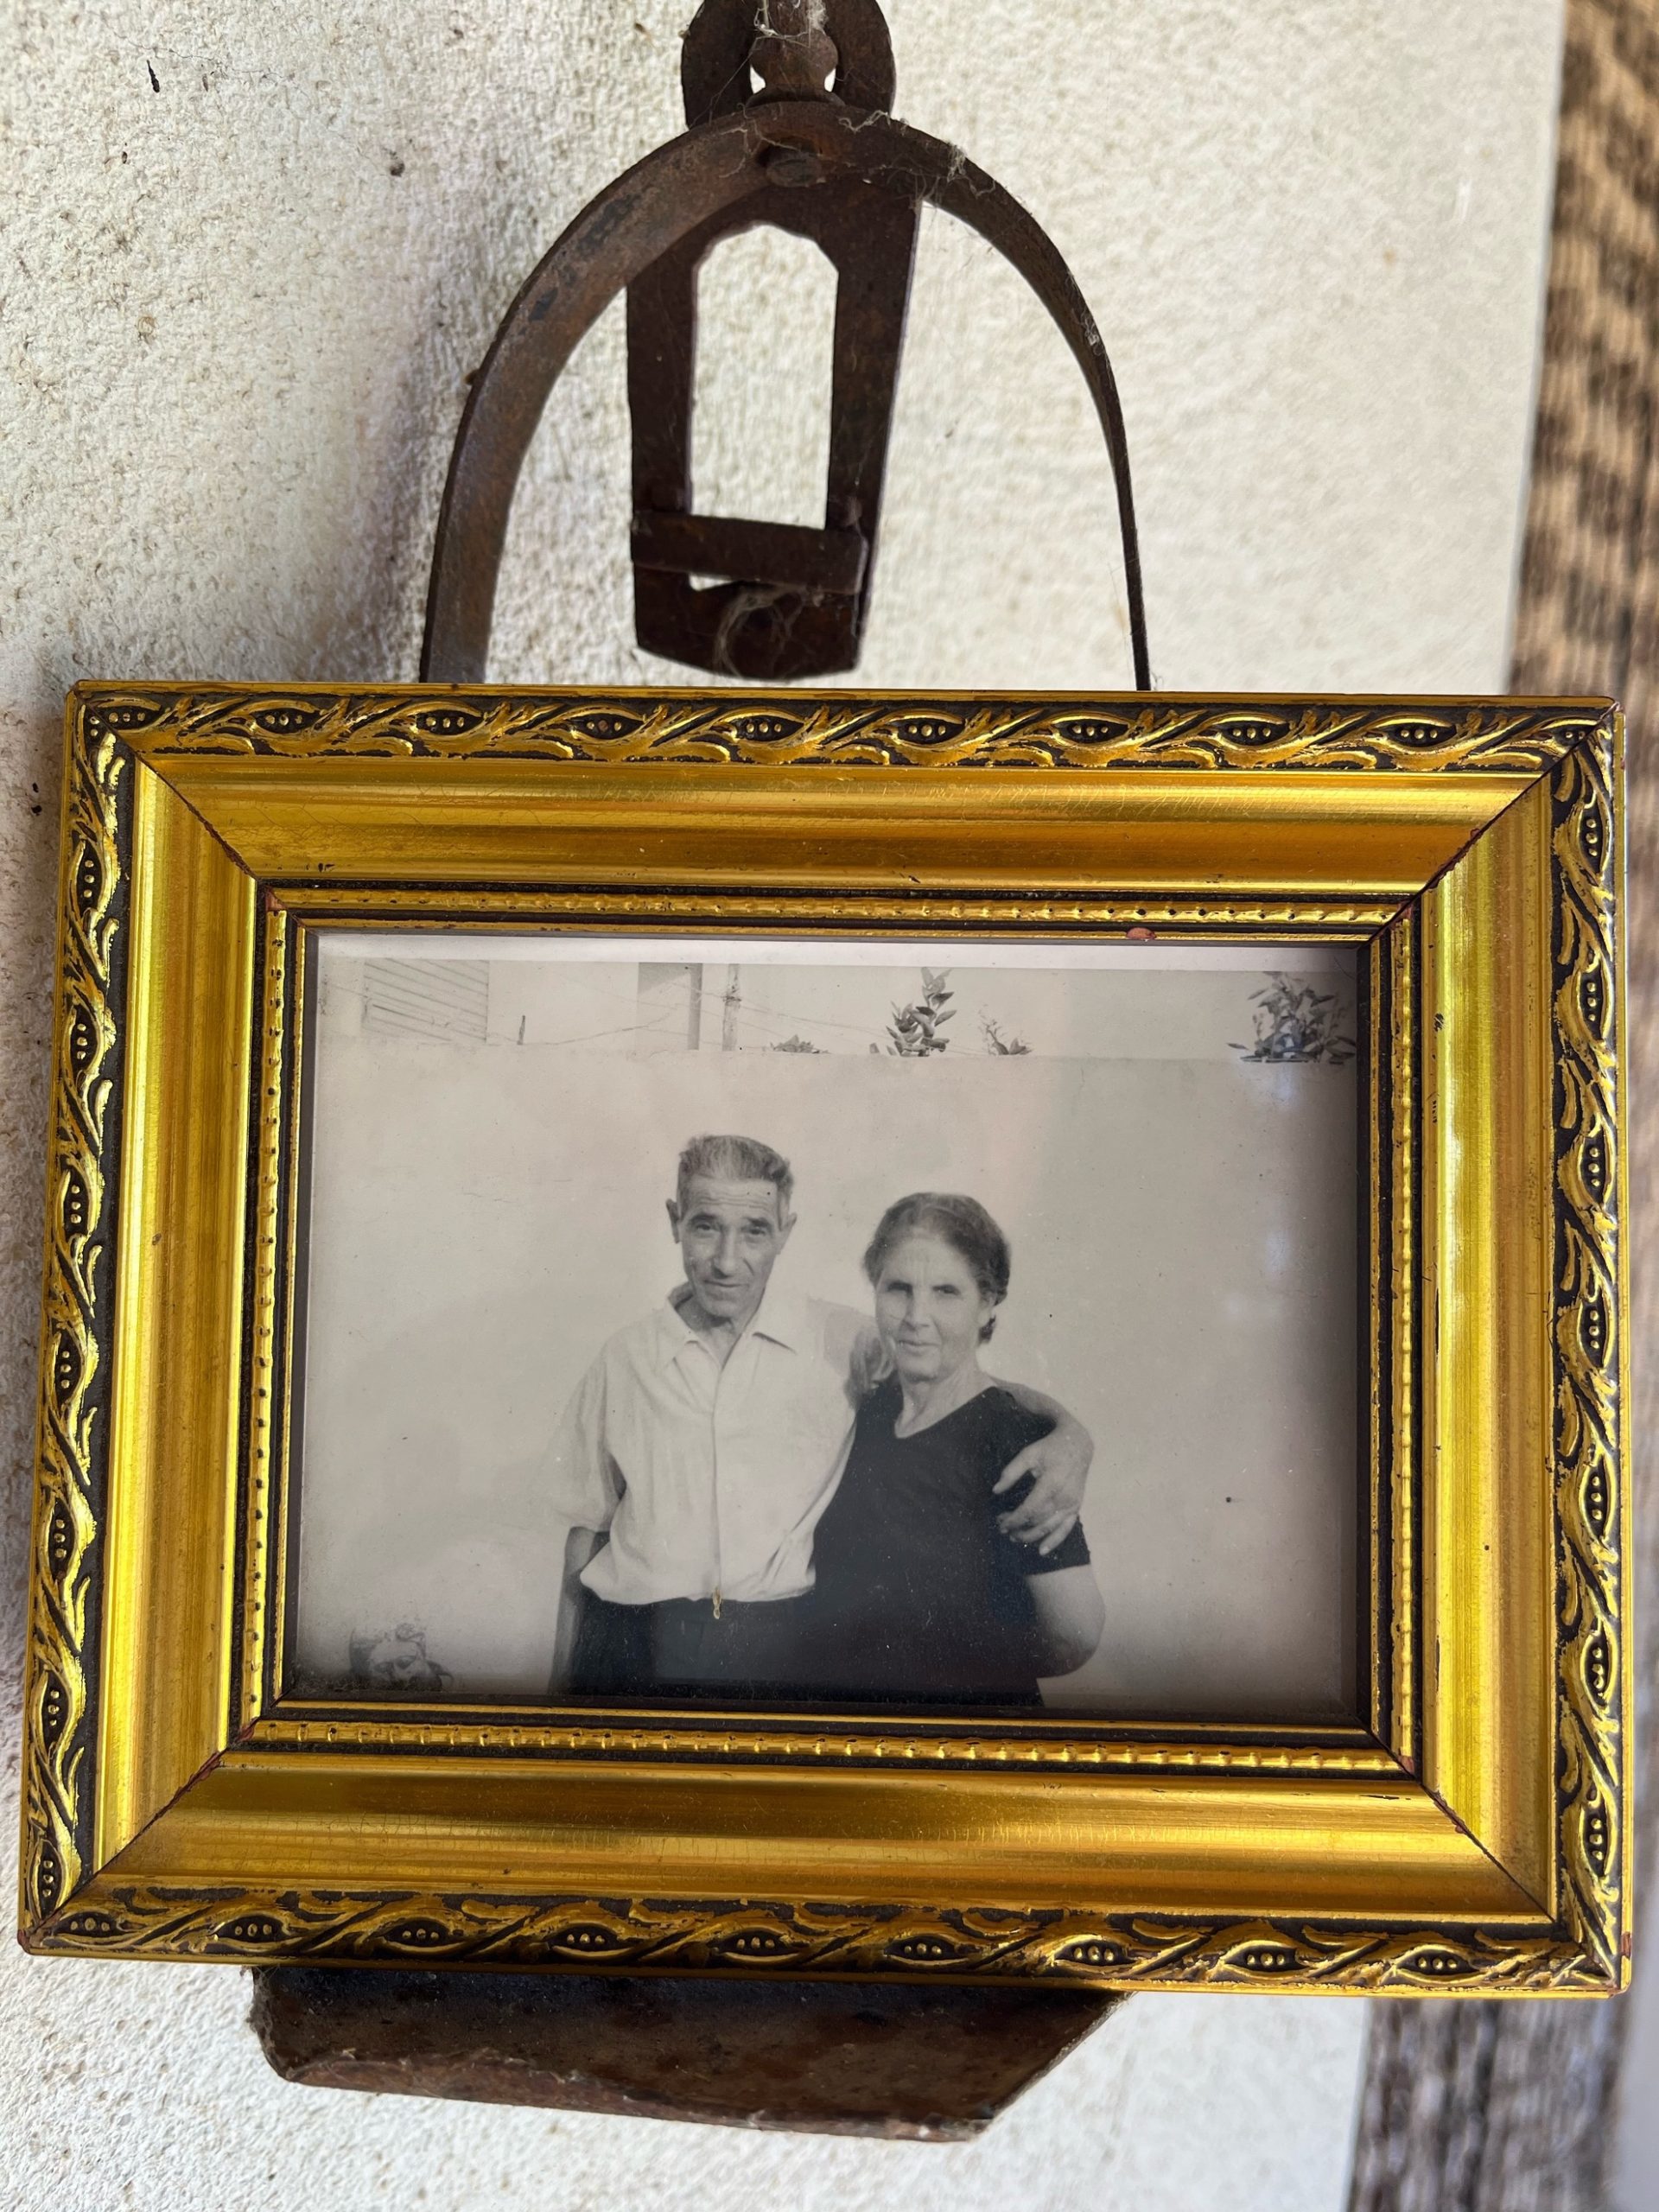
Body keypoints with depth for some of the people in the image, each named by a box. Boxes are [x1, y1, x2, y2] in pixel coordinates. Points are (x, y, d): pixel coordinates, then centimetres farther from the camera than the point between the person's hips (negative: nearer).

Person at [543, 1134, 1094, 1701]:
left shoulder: (842, 1342, 0)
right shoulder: (625, 1359, 4)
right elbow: (587, 1527, 11)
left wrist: (1066, 1435, -13)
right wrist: (561, 1677, 10)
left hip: (783, 1649, 0)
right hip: (632, 1648, 1)